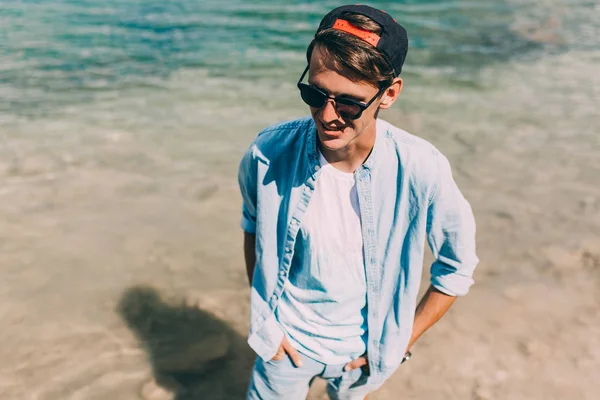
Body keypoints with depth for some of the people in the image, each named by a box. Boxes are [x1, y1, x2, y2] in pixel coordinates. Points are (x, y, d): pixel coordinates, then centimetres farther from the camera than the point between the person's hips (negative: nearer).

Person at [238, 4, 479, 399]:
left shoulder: (422, 170, -28)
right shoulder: (268, 153, -25)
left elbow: (457, 268, -11)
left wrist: (404, 339, -7)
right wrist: (264, 318, -3)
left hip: (364, 348, 1)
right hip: (287, 339, 0)